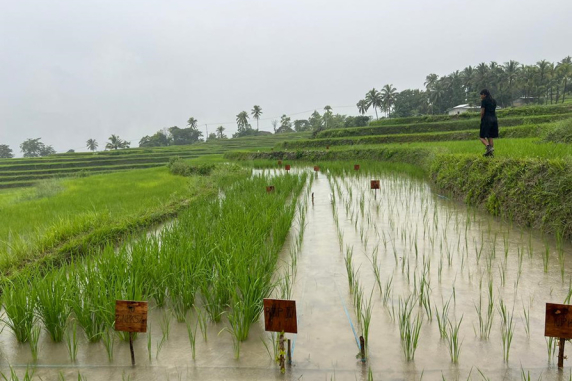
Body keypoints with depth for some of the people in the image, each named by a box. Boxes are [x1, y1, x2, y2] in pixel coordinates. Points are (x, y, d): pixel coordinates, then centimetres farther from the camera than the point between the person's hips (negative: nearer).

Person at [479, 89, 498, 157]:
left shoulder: (484, 101, -5)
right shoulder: (494, 101, 15)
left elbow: (482, 112, -9)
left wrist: (481, 120, 2)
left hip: (486, 119, -7)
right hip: (494, 119, 7)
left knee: (482, 137, -4)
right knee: (490, 137, 10)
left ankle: (488, 147, -29)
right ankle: (491, 152, 6)